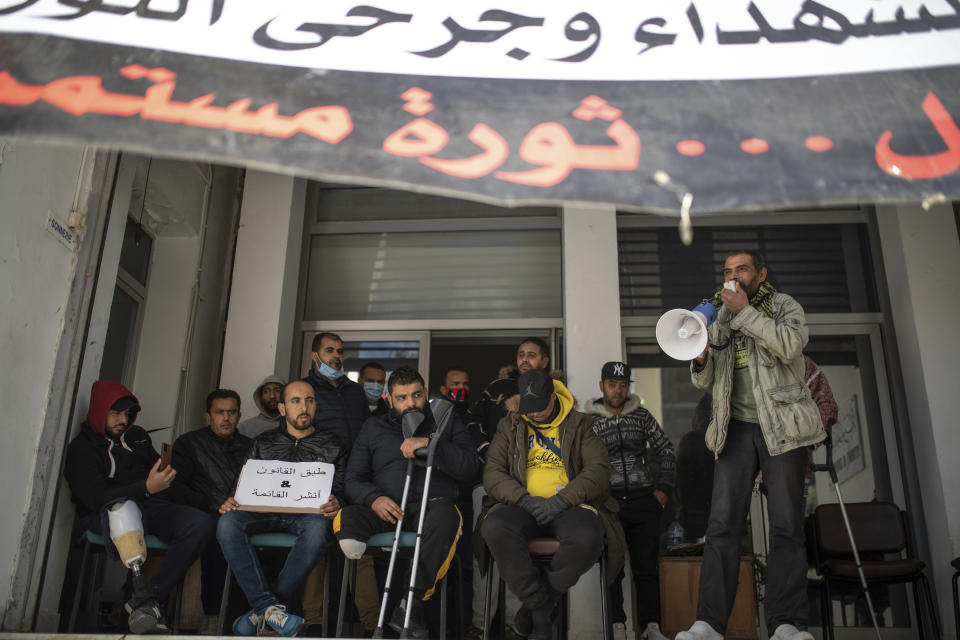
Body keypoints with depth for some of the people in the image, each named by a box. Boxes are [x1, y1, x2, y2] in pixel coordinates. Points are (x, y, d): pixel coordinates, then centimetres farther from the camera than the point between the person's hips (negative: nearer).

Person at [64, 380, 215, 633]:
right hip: (109, 512, -5)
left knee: (201, 523, -26)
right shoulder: (81, 448, 3)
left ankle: (148, 598, -31)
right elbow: (95, 498, -11)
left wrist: (164, 477, 9)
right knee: (124, 508, -45)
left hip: (150, 507, 6)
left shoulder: (137, 436, 22)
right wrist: (146, 488, -21)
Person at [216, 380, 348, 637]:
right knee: (228, 522, -31)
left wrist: (335, 504, -15)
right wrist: (231, 501, -6)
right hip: (264, 511, 2)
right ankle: (270, 606, -36)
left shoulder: (333, 445, 16)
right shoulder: (263, 443, 21)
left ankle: (261, 610, -29)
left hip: (307, 513, -2)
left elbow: (341, 489, 10)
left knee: (318, 527, -39)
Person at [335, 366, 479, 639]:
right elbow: (353, 478, 15)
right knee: (345, 518, -30)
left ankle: (412, 605, -27)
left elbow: (469, 467, 3)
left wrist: (430, 443, -11)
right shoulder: (373, 428, 23)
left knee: (445, 516, -37)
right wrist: (374, 498, -8)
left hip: (433, 503, -1)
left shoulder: (448, 423, 19)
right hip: (385, 508, 1)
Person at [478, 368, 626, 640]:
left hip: (569, 505, -1)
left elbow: (599, 468, -1)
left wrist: (561, 500, -14)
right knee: (494, 528, -34)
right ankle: (541, 610, -18)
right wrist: (523, 499, -12)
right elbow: (492, 471, 6)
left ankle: (536, 605, -12)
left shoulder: (580, 425, 11)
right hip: (523, 506, 1)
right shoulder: (510, 426, 15)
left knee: (587, 538, -36)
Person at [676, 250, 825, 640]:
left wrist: (745, 312, -12)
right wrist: (701, 361, -5)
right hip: (737, 428, 2)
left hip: (781, 426, -2)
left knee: (786, 526, -3)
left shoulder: (785, 306, 9)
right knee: (723, 524, -7)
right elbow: (706, 383, 17)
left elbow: (791, 345, -13)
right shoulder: (720, 318, 18)